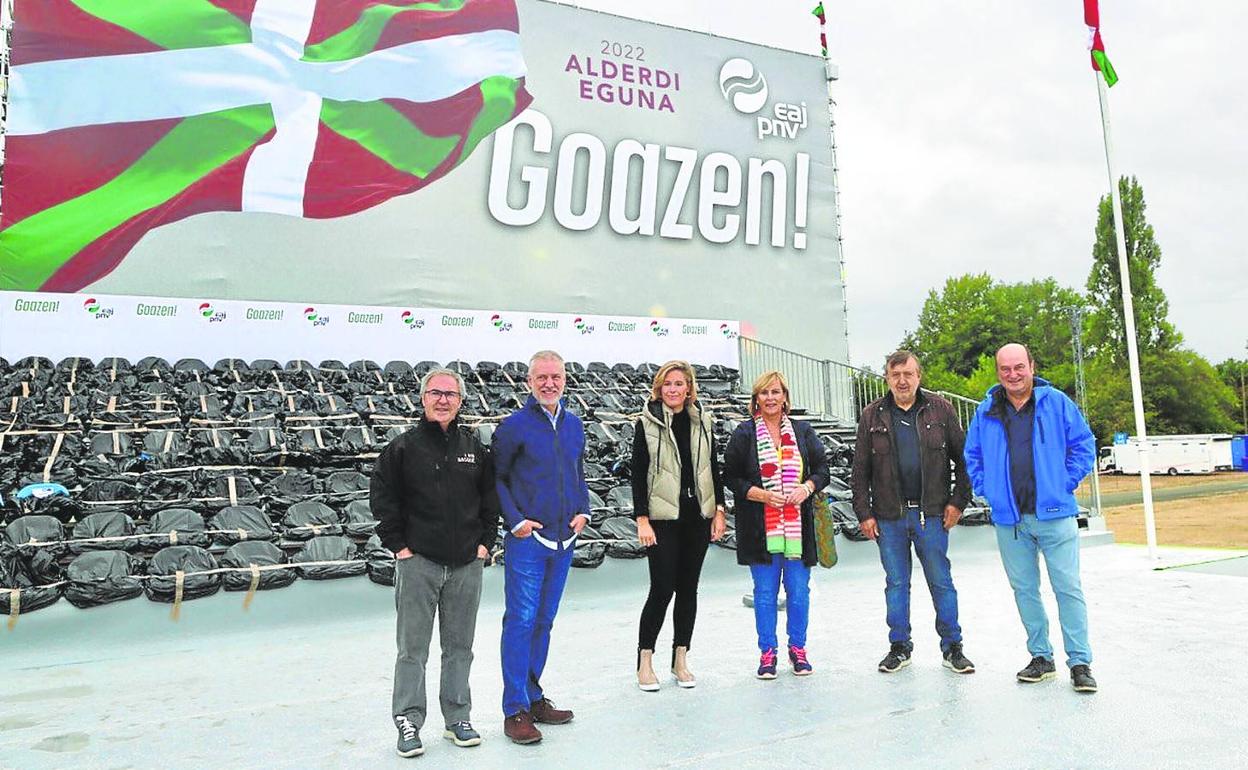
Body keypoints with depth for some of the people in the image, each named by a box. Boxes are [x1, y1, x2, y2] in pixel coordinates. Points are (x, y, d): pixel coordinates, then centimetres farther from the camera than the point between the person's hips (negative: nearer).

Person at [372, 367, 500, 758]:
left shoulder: (474, 447, 7)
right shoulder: (403, 447, -2)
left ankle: (457, 718, 25)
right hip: (418, 562, -3)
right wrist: (398, 545, -5)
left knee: (460, 646, 12)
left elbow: (490, 497, 13)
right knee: (413, 648, 3)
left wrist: (485, 542, 5)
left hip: (466, 564, 3)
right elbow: (382, 498, -1)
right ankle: (408, 723, 16)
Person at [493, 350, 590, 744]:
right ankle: (515, 711, 8)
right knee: (520, 622, -2)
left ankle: (533, 697, 28)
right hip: (527, 542, -5)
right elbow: (495, 478, -3)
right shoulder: (514, 425, -7)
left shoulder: (574, 424, 9)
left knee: (544, 622, 15)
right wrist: (515, 520, -12)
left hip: (564, 541, 6)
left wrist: (583, 512, 6)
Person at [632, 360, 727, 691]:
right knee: (662, 588, -4)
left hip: (698, 516, 4)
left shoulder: (703, 422, 8)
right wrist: (642, 519, -11)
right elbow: (638, 474, -5)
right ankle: (645, 661, 11)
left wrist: (719, 510, 6)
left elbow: (713, 468, 12)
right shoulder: (647, 424, -3)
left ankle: (680, 660, 21)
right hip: (663, 518, -4)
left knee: (688, 588, 9)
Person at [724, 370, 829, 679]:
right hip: (760, 527, -2)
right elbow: (731, 477, 0)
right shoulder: (744, 434, 1)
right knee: (765, 591, 5)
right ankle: (767, 652, 18)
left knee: (799, 589, 7)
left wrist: (806, 487, -9)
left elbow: (822, 470, 11)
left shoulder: (803, 431, 8)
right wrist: (761, 494, -13)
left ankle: (798, 648, 24)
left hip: (798, 524, 2)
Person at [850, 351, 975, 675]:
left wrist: (958, 501, -1)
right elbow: (860, 470, 5)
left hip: (931, 513, -1)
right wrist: (864, 513, 1)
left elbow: (962, 458, 5)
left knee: (941, 582, 6)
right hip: (889, 516, 1)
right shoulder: (873, 415, 4)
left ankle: (952, 647, 19)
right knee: (896, 583, 10)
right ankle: (899, 646, 22)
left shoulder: (940, 410, 3)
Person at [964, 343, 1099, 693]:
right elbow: (972, 455, 16)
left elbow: (1084, 444, 4)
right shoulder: (987, 411, 6)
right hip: (1009, 519, 3)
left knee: (1068, 588, -1)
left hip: (1054, 514, -3)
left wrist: (1066, 483, -3)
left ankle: (1080, 663, 8)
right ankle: (1041, 657, 23)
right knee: (1024, 589, 10)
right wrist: (987, 490, 5)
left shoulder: (1056, 402, -1)